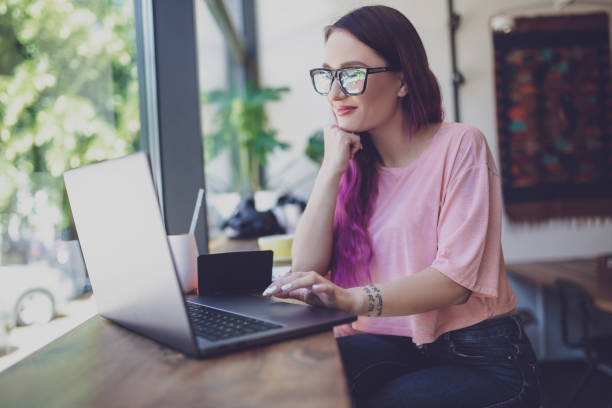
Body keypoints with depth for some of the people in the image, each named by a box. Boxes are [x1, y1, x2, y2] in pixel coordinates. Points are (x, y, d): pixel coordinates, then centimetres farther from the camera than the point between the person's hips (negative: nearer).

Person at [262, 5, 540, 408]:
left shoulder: (459, 145, -9)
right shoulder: (355, 162, 8)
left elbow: (457, 276, -20)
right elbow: (307, 267, -3)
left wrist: (354, 299, -36)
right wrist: (331, 171, -11)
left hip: (478, 359, -3)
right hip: (388, 347, 4)